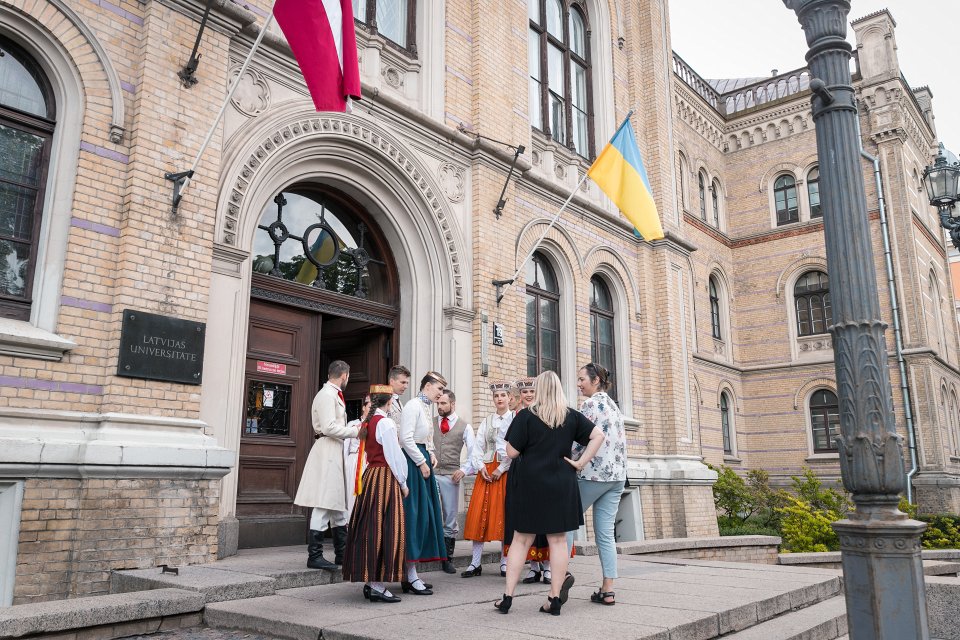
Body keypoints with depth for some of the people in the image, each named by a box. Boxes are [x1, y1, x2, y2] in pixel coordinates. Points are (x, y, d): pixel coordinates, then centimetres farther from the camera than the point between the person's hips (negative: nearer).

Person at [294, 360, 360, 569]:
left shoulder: (333, 395, 19)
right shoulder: (326, 395, -11)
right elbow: (329, 427, -19)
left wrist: (352, 430, 10)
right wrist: (354, 431, -12)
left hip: (335, 452, 11)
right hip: (327, 452, -11)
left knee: (338, 505, 14)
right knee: (324, 504, -7)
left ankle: (342, 553, 22)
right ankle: (314, 556, -2)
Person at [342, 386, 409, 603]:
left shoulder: (367, 422, 10)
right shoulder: (385, 423, -13)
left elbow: (370, 451, 11)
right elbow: (394, 456, -13)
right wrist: (403, 483, -4)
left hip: (370, 475, 8)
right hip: (385, 479, -8)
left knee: (370, 528, 11)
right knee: (383, 528, -4)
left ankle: (369, 581, 19)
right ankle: (378, 586, -1)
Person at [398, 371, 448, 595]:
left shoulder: (424, 408, 18)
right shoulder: (413, 406, -11)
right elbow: (405, 438, -19)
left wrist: (430, 456, 6)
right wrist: (422, 462, -15)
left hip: (421, 462, 10)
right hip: (412, 464, -10)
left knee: (424, 515, 9)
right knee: (415, 515, -7)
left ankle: (410, 575, 15)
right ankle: (410, 576, -1)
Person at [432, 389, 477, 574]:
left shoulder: (464, 427, 7)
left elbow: (473, 453, 8)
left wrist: (464, 470, -5)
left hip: (450, 476, 0)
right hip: (429, 473, 0)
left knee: (450, 518, 6)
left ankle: (447, 559, 17)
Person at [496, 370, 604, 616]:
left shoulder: (526, 416, -7)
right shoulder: (572, 416, 3)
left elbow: (512, 452, -8)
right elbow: (598, 435, -1)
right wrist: (581, 462, -2)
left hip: (530, 485, -1)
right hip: (561, 486, 2)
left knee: (521, 540, 7)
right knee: (558, 540, 7)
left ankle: (507, 597, 8)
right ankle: (555, 598, 10)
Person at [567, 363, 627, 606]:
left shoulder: (591, 404, -8)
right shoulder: (614, 406, 17)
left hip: (593, 474, -8)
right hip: (617, 475, 8)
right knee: (606, 532, 6)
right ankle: (607, 590, 5)